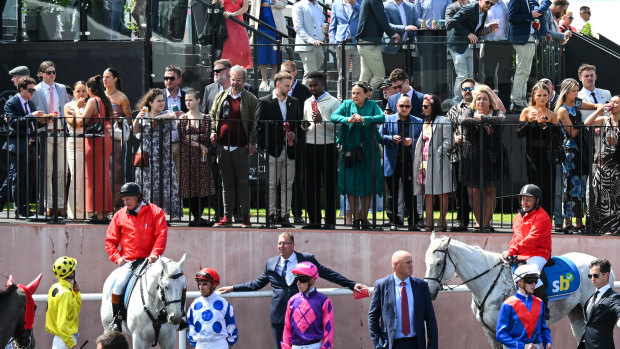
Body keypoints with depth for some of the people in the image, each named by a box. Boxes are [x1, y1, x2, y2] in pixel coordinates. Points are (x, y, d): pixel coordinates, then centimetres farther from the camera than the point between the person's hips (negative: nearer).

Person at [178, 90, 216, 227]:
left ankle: (198, 218, -2)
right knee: (190, 188, -3)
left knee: (204, 188, -7)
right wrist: (199, 144, -10)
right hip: (187, 156, 0)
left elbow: (207, 137, -3)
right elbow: (182, 138, -3)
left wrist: (192, 138, -8)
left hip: (202, 157, 0)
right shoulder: (183, 118, 7)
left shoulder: (206, 118, 8)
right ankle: (197, 218, 3)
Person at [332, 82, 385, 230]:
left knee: (368, 184, 0)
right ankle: (356, 217, 6)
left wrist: (364, 119, -26)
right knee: (351, 184, -3)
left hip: (368, 150, 0)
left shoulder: (372, 105, 4)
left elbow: (382, 117, -12)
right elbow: (334, 116, -7)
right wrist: (347, 120, -26)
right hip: (351, 149, 0)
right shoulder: (347, 104, 7)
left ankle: (364, 217, 10)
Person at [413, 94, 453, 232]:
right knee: (428, 193, 5)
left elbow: (448, 142, -11)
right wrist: (421, 161, 11)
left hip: (437, 162, -8)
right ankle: (429, 222, 6)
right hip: (425, 162, 8)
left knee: (442, 193, -3)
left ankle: (442, 222, -1)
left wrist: (437, 153, -17)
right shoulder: (426, 122, 20)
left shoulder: (443, 121, -4)